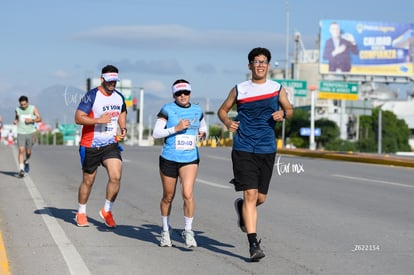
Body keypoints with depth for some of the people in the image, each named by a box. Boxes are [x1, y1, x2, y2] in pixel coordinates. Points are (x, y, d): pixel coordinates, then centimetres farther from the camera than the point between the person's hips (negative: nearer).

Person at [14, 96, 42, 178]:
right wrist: (15, 121, -4)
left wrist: (32, 120, -18)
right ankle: (21, 169, -17)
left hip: (30, 133, 0)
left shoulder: (33, 108, -1)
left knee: (28, 152, 6)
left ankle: (26, 162, 40)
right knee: (21, 150, -15)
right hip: (21, 133, 0)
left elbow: (39, 119, -1)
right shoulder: (17, 110, 3)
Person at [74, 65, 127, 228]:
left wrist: (123, 129, 7)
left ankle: (107, 211, 6)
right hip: (90, 146, -4)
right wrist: (98, 120, -27)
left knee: (116, 177, -14)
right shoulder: (92, 96, -12)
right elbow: (78, 118, -16)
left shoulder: (119, 97, 6)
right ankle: (81, 213, 29)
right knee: (88, 181, 8)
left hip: (111, 144, 4)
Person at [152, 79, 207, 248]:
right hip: (169, 159, -1)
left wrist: (202, 133, 5)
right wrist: (176, 128, -19)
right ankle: (165, 231, 31)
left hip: (190, 159, 1)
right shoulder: (167, 110, -5)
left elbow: (202, 125, 27)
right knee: (168, 197, 10)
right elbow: (156, 134, -8)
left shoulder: (197, 111, 7)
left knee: (188, 194, -17)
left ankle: (188, 231, -1)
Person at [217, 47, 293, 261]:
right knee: (251, 195, -12)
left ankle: (241, 207, 44)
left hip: (267, 150, 2)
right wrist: (227, 121, -8)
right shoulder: (239, 90, 4)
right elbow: (222, 110, 14)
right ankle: (253, 244, -11)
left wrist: (283, 114, -7)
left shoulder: (277, 89, 6)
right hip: (243, 149, -2)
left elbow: (289, 110, 17)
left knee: (260, 198, 9)